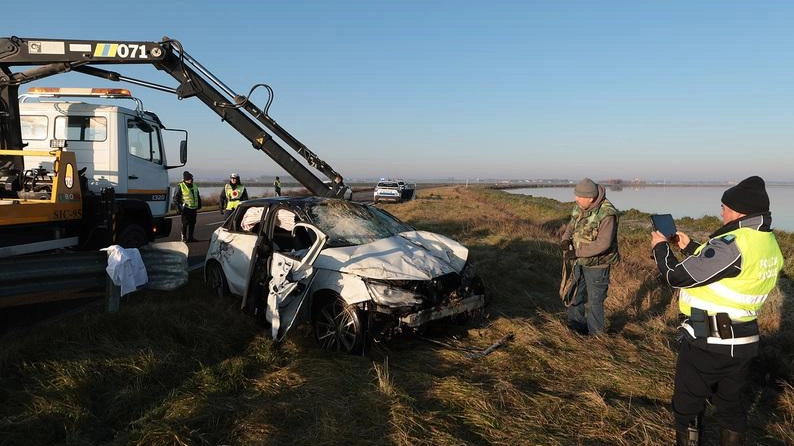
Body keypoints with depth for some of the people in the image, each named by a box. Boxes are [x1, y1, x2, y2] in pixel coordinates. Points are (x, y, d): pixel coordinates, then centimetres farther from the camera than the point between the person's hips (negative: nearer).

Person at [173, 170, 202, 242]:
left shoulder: (194, 186, 15)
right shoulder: (180, 186, -5)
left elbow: (198, 197, 27)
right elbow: (176, 198, -6)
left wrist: (199, 205, 22)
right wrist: (178, 207, -11)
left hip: (194, 208, 6)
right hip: (185, 208, -6)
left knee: (192, 223, 9)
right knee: (185, 223, -4)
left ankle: (190, 237, 17)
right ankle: (184, 237, 5)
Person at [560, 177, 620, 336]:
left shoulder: (607, 214, -26)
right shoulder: (580, 207, -4)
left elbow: (603, 244, -30)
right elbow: (572, 226, 10)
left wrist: (577, 252, -29)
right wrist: (566, 239, -12)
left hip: (597, 265, -7)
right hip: (580, 262, 7)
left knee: (594, 301, 7)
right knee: (575, 295, 18)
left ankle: (595, 336, 24)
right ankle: (577, 327, 37)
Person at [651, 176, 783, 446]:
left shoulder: (732, 245, -25)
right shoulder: (768, 243, 4)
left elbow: (677, 277, -22)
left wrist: (660, 247, -5)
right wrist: (689, 247, 18)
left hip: (708, 342, -8)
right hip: (743, 342, 8)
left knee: (688, 407, 9)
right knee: (730, 404, 23)